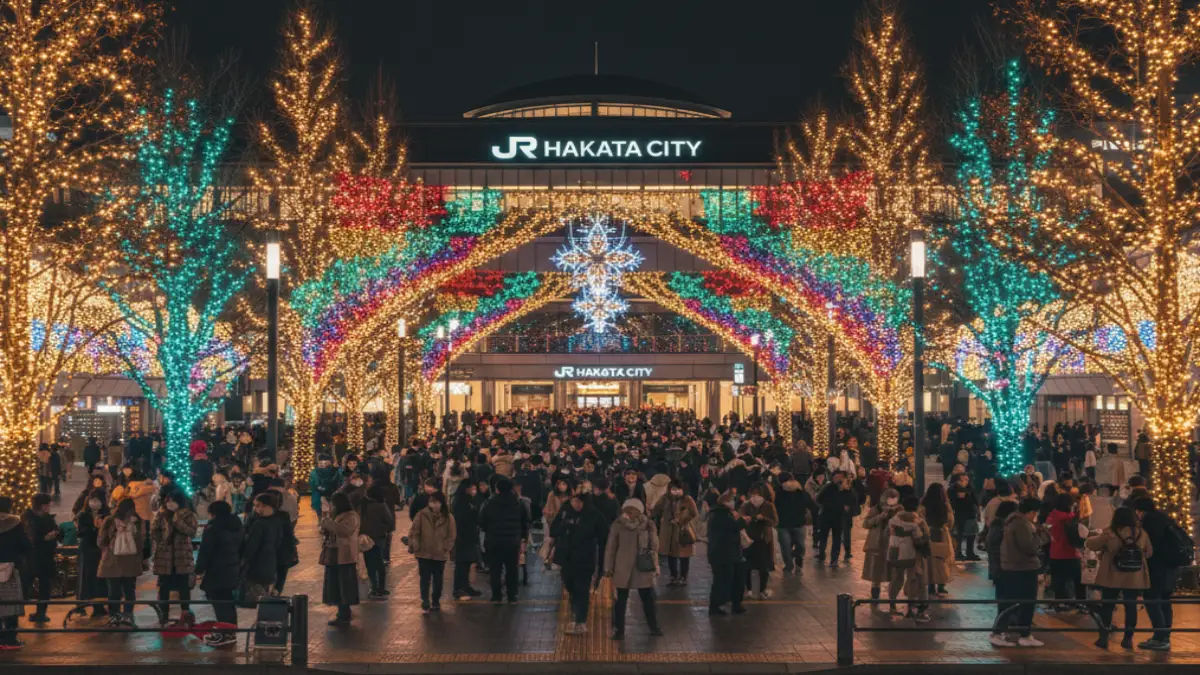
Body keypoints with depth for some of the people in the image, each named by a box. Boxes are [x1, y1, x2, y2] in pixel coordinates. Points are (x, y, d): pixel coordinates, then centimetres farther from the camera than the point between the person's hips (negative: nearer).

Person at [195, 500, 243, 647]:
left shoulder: (213, 527, -13)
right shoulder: (236, 526, 12)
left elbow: (205, 551, -15)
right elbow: (240, 549, 18)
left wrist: (199, 570, -9)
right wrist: (238, 566, 24)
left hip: (217, 570, -9)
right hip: (233, 569, 9)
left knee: (219, 601, -6)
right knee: (227, 601, 16)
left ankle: (224, 635, -9)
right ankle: (230, 632, 22)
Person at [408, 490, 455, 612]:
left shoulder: (448, 517, -5)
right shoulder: (421, 515, -7)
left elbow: (452, 535, 1)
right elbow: (414, 532, -2)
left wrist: (446, 548, -4)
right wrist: (415, 546, -7)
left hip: (440, 555, 1)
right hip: (423, 553, -1)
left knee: (438, 580, 13)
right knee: (425, 579, 3)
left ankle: (436, 602, 27)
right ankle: (425, 603, 9)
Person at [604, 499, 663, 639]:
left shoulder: (648, 525, -1)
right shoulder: (618, 525, -5)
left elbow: (655, 547, 3)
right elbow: (610, 547, 0)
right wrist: (608, 567, 0)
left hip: (643, 569, 1)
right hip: (622, 569, -1)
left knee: (648, 598, 7)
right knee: (621, 600, 4)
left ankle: (654, 627, 23)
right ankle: (619, 630, 13)